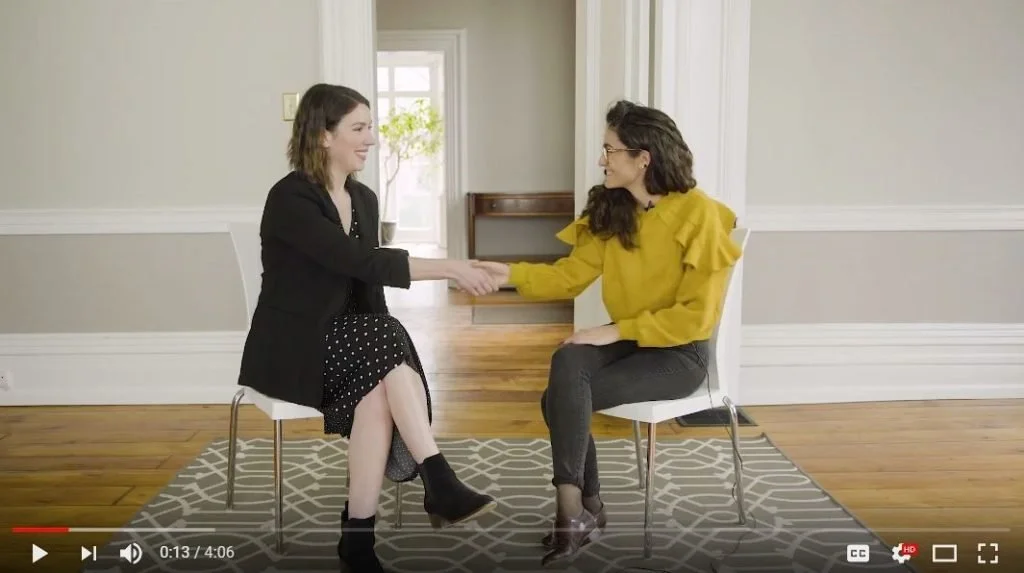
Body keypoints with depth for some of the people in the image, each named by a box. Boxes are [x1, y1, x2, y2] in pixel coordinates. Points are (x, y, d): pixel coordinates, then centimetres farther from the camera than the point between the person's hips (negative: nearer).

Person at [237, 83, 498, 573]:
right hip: (292, 350, -6)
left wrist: (384, 355, -8)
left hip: (346, 345, 6)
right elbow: (360, 262, -29)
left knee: (378, 391, -28)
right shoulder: (290, 198, -16)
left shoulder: (364, 199, 9)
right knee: (385, 338, -31)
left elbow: (368, 289, 7)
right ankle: (440, 486, -29)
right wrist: (448, 268, -31)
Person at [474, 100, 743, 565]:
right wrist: (510, 273, -11)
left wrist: (617, 330, -19)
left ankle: (575, 514, -6)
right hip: (624, 341, 6)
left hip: (679, 353, -6)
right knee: (567, 362, -26)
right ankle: (584, 509, -11)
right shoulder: (610, 210, 5)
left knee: (562, 400, -24)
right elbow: (571, 275, 3)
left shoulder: (699, 213, -15)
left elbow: (696, 315, -16)